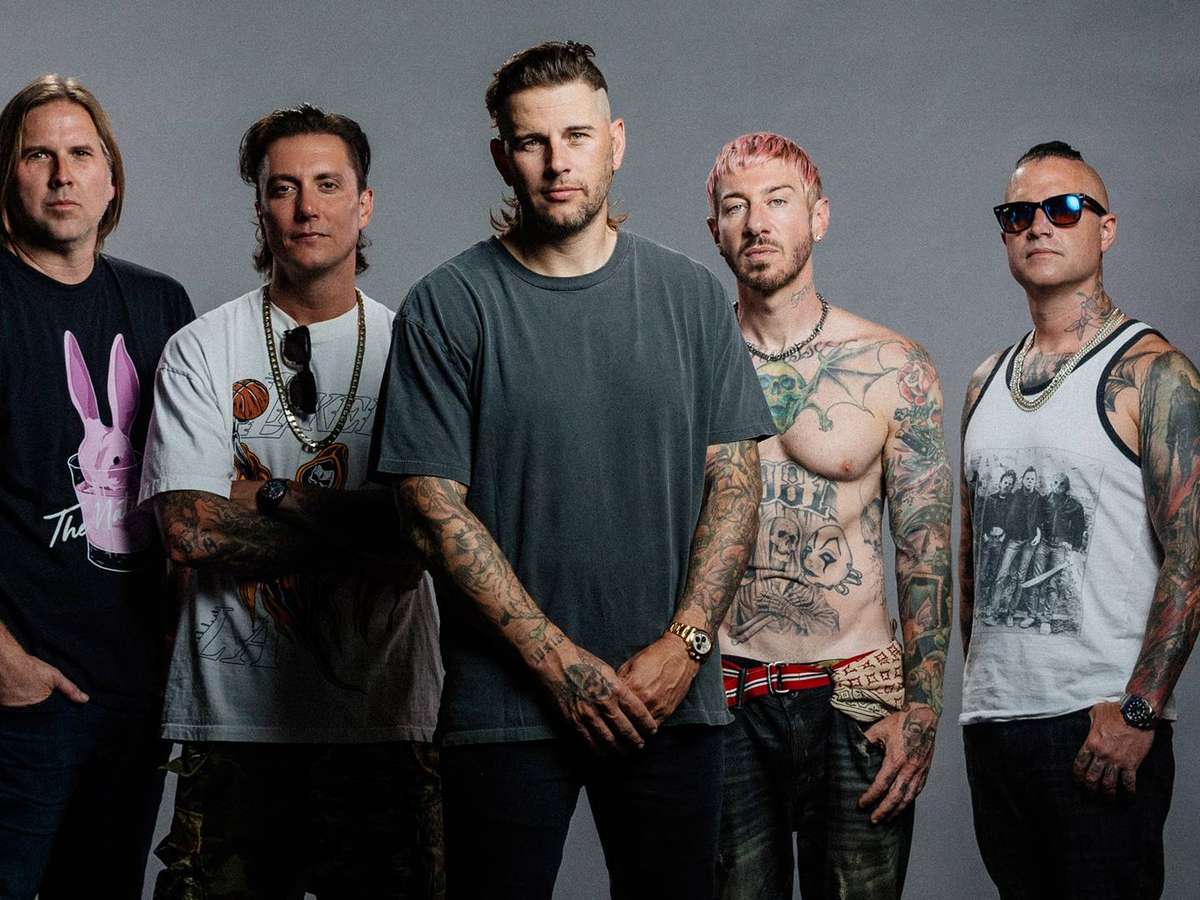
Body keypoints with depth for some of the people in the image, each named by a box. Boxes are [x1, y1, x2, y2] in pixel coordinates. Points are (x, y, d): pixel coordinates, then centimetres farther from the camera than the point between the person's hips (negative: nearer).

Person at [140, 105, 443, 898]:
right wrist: (358, 523, -9)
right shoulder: (201, 352, 2)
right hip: (237, 714, -1)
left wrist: (268, 499, -10)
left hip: (385, 712, 1)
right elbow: (192, 530, -10)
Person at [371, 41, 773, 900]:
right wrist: (559, 661, -11)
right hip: (508, 704, -2)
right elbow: (434, 504, -6)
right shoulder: (449, 306, -1)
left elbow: (735, 481, 6)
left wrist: (684, 644, -6)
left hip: (673, 696, 2)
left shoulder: (690, 294, 7)